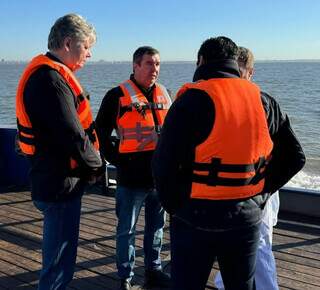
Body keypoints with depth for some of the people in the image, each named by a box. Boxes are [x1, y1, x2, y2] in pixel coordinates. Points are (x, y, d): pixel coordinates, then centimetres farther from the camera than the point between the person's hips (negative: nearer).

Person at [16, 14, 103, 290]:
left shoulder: (48, 72, 13)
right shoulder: (51, 78, -20)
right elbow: (73, 135, -24)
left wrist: (90, 162, 5)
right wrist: (96, 164, -6)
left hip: (55, 181, 10)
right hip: (61, 184, -10)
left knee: (58, 258, 24)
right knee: (59, 265, 4)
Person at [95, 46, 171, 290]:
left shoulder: (164, 94, 9)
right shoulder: (118, 95, -8)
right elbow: (101, 133, -4)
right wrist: (116, 159, -8)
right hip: (131, 178, -5)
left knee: (156, 227, 18)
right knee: (127, 231, 8)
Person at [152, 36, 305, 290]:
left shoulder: (192, 99, -12)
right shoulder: (263, 101, 3)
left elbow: (164, 163, -18)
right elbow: (294, 157, 9)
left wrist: (174, 205, -3)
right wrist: (260, 192, 11)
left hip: (196, 217, -4)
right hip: (247, 216, 5)